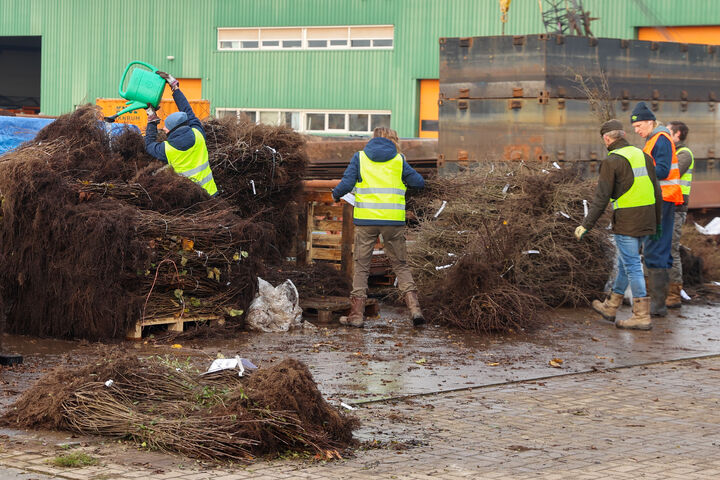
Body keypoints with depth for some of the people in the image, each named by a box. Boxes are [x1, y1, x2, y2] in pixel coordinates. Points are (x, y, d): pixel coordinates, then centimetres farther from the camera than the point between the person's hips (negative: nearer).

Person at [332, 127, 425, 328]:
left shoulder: (360, 157, 5)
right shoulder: (398, 160, 6)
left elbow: (346, 184, -2)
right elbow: (419, 182, 9)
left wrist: (336, 195, 18)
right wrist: (406, 178, 30)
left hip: (366, 219, 0)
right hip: (393, 220, 1)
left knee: (361, 266, 8)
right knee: (401, 265, 10)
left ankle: (357, 314, 5)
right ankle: (414, 307, -4)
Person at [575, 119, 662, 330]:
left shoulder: (611, 162, -10)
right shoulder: (643, 156, 11)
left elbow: (601, 198, -15)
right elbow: (657, 192, 14)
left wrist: (586, 225, -13)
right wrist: (656, 222, 23)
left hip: (626, 223, -8)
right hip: (646, 222, 8)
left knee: (632, 266, -3)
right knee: (625, 263, 18)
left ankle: (642, 316, -4)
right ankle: (610, 307, 31)